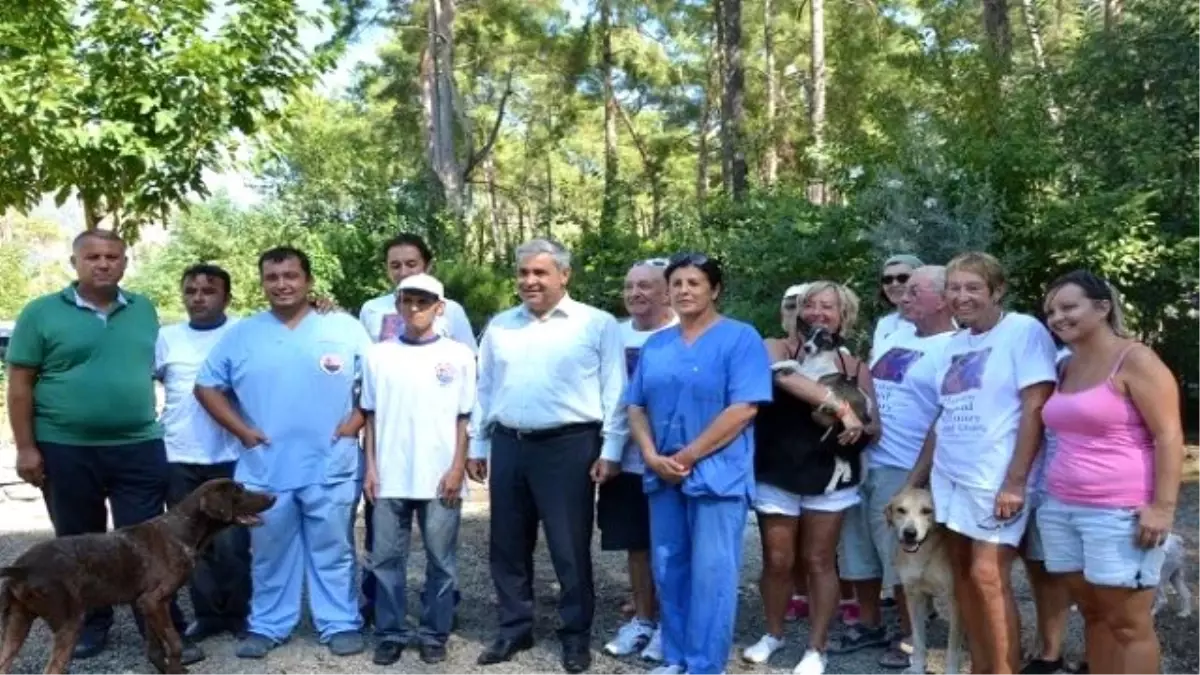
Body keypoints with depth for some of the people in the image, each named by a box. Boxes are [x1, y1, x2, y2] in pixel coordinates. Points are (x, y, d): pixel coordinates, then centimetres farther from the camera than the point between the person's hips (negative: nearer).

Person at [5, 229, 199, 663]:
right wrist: (26, 447, -7)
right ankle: (90, 626, 28)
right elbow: (20, 384, -2)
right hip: (65, 450, -1)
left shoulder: (144, 311, 8)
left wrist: (158, 426, 12)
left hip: (138, 448, 2)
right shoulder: (42, 313, -1)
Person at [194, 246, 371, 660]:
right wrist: (241, 430, -1)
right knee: (269, 554, 12)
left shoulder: (345, 329, 0)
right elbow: (207, 386, 9)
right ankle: (267, 626, 26)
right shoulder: (241, 334, 5)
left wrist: (355, 422, -7)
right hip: (265, 468, 2)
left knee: (333, 551, 7)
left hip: (330, 467, -2)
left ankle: (341, 624, 19)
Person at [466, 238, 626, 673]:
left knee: (570, 548, 4)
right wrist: (477, 445, 14)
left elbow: (614, 393, -4)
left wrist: (611, 450, -7)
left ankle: (576, 637, 20)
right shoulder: (499, 326, 12)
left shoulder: (597, 324, -3)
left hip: (568, 446, -5)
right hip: (508, 445, 5)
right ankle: (514, 629, 28)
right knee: (508, 545, 13)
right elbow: (484, 390, 16)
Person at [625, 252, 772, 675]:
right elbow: (637, 407, 11)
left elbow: (743, 409, -14)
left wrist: (688, 457, -15)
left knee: (711, 574, -2)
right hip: (663, 476, 6)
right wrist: (652, 456, -7)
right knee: (669, 571, 11)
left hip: (716, 474, -5)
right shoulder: (656, 345, 13)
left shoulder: (740, 338, -5)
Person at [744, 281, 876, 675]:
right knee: (777, 560, 7)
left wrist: (858, 429, -17)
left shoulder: (854, 367, 5)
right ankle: (773, 634, 29)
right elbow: (785, 377, -26)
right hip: (776, 475, -1)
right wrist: (839, 406, -33)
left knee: (819, 561, 7)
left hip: (829, 477, 1)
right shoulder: (776, 348, -2)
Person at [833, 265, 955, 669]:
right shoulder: (894, 339, 14)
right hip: (862, 462, 8)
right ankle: (870, 625, 32)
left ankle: (909, 637, 21)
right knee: (859, 552, 16)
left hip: (903, 471, -8)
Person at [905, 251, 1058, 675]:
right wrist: (914, 480, 14)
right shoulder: (954, 344, 12)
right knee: (963, 574, 10)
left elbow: (1035, 409, -13)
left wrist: (1015, 481, -18)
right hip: (950, 477, 7)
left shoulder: (1025, 331, -8)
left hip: (996, 480, -7)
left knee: (988, 577, -9)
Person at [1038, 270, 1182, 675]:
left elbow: (1168, 436, -12)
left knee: (1128, 623, 0)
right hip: (1062, 509, 7)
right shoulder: (1066, 368, 14)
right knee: (1092, 614, 12)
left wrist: (1163, 507, -19)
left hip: (1120, 513, -7)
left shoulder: (1135, 360, -7)